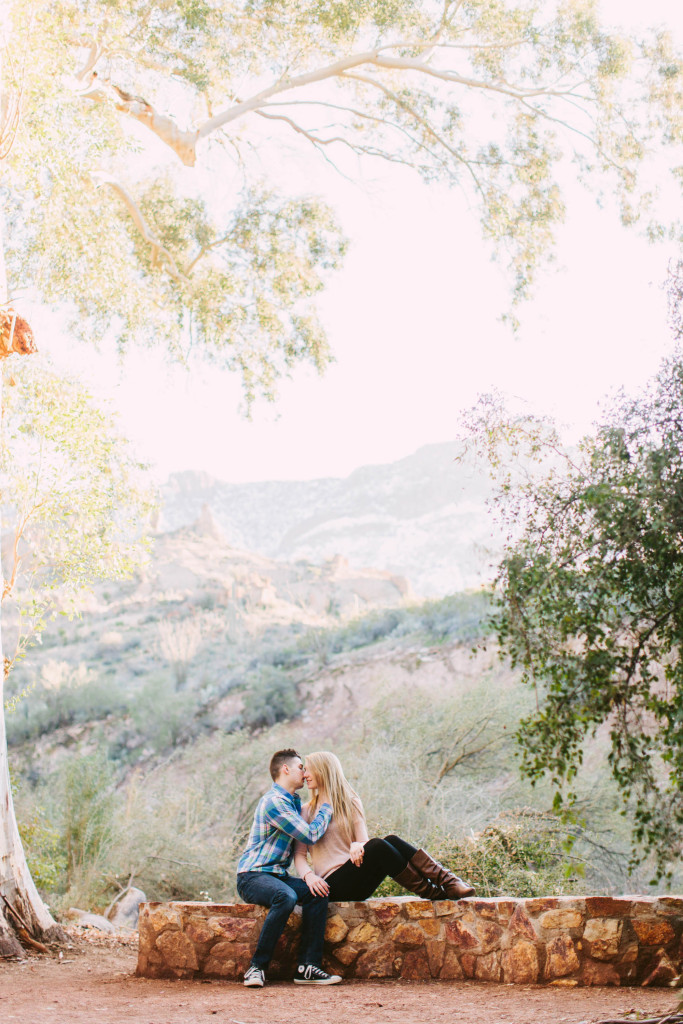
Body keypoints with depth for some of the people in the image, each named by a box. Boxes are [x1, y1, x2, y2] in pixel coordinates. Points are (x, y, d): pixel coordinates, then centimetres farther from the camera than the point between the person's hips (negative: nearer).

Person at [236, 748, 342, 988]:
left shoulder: (294, 801, 18)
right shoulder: (274, 801, -14)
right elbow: (311, 835, -15)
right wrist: (325, 805, -2)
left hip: (278, 875, 8)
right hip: (252, 876, -8)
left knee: (317, 892, -17)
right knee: (286, 897, -36)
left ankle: (307, 966, -18)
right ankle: (257, 967, -25)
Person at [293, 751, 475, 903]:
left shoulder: (350, 802, 17)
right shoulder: (305, 812, 10)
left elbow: (363, 840, 8)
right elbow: (299, 854, 3)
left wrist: (357, 846, -17)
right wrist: (308, 875, -19)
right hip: (334, 884, -3)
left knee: (391, 841, -25)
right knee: (378, 846, -29)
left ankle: (447, 881, -32)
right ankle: (431, 893, -26)